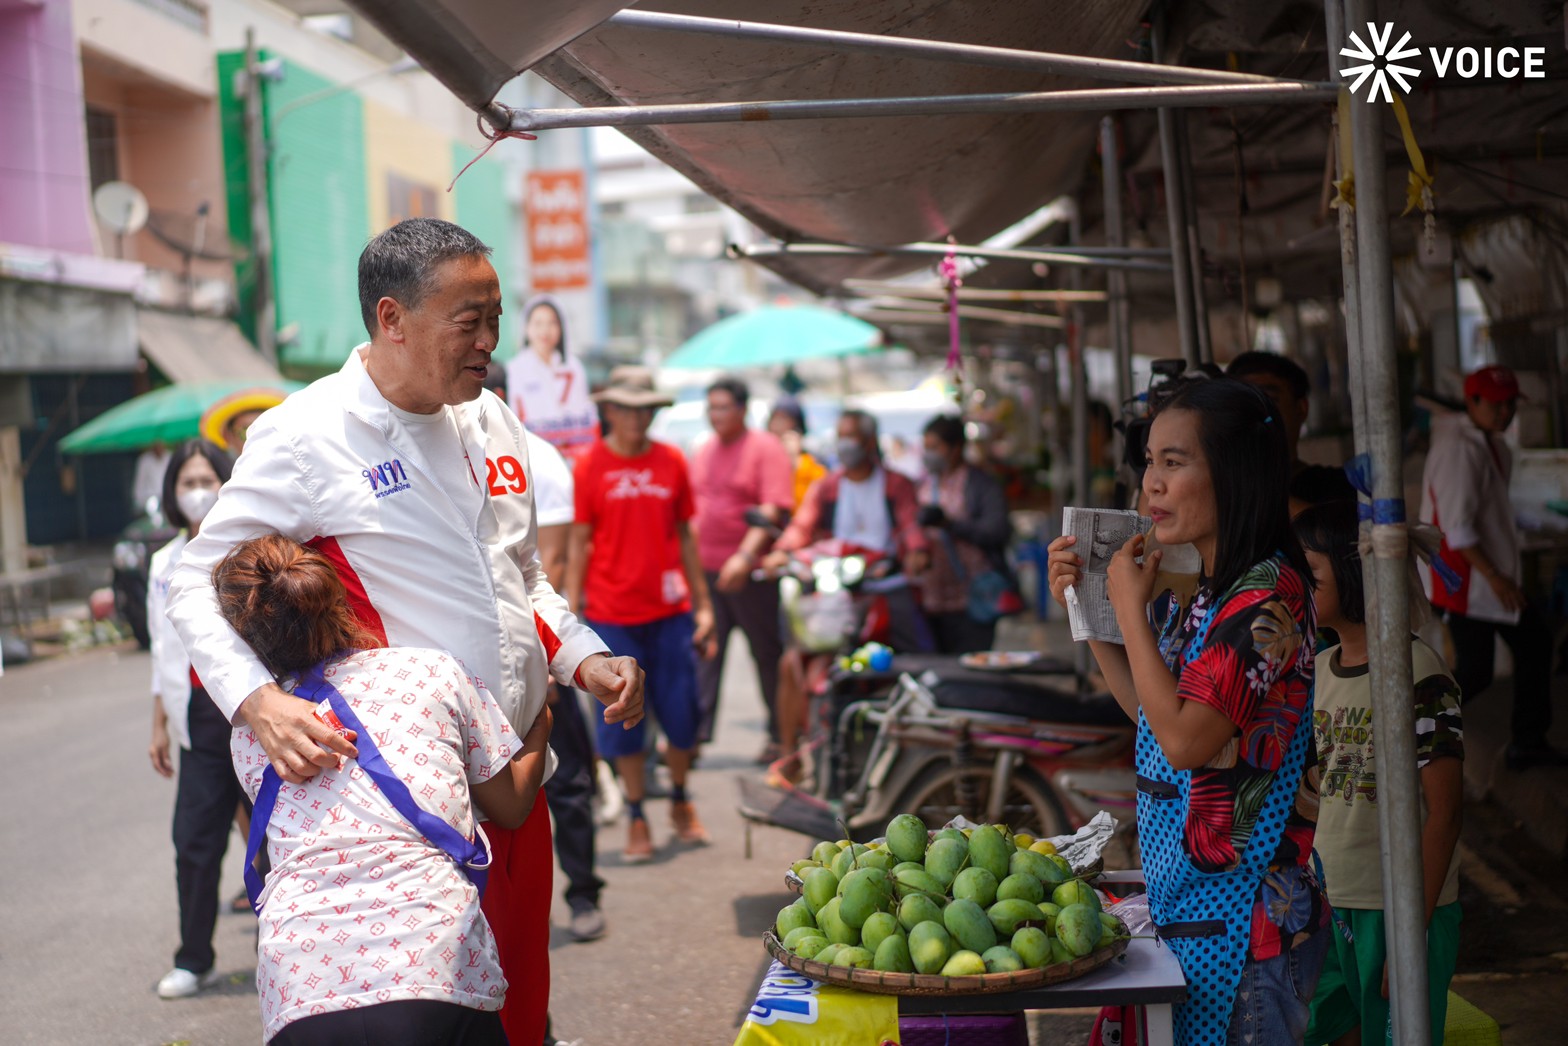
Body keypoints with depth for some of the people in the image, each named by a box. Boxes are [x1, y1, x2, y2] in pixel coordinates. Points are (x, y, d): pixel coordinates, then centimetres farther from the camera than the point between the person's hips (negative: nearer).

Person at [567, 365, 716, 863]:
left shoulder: (671, 462, 6)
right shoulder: (589, 467, -2)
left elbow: (685, 536, 11)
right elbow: (578, 543, 0)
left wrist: (702, 605, 10)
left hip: (671, 613, 2)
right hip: (612, 616, -2)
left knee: (682, 714, 5)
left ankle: (681, 801, 27)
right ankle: (636, 816, 16)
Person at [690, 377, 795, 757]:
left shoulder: (766, 449, -6)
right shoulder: (704, 451, 15)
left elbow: (774, 510, -16)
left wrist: (745, 556, -25)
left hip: (752, 572, -6)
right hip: (705, 569, 6)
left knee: (769, 654, 4)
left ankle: (781, 736, 14)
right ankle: (696, 731, 2)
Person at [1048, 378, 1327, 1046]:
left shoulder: (1268, 593, -19)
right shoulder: (1200, 595, 9)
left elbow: (1185, 738, -23)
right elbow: (1153, 713, 19)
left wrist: (1131, 607, -14)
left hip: (1240, 909, -9)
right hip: (1189, 900, 9)